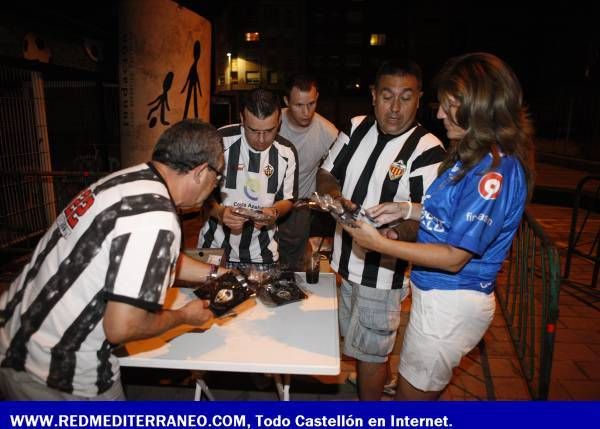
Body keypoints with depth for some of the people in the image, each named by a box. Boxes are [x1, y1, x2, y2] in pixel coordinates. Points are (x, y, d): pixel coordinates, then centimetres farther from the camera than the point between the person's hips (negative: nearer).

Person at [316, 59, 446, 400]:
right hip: (345, 257, 6)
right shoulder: (356, 128, -1)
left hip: (382, 269, -5)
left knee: (371, 352, 12)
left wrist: (395, 229, -39)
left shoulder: (428, 151, -18)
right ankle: (366, 383, 53)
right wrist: (334, 193, -15)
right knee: (355, 339, 26)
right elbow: (325, 175, 7)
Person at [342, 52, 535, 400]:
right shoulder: (475, 154, 5)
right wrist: (406, 209, 2)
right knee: (425, 388, 27)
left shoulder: (496, 172, -25)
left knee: (412, 395, 13)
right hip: (435, 292, 9)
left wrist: (380, 244, -23)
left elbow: (455, 257, -24)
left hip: (452, 304, -9)